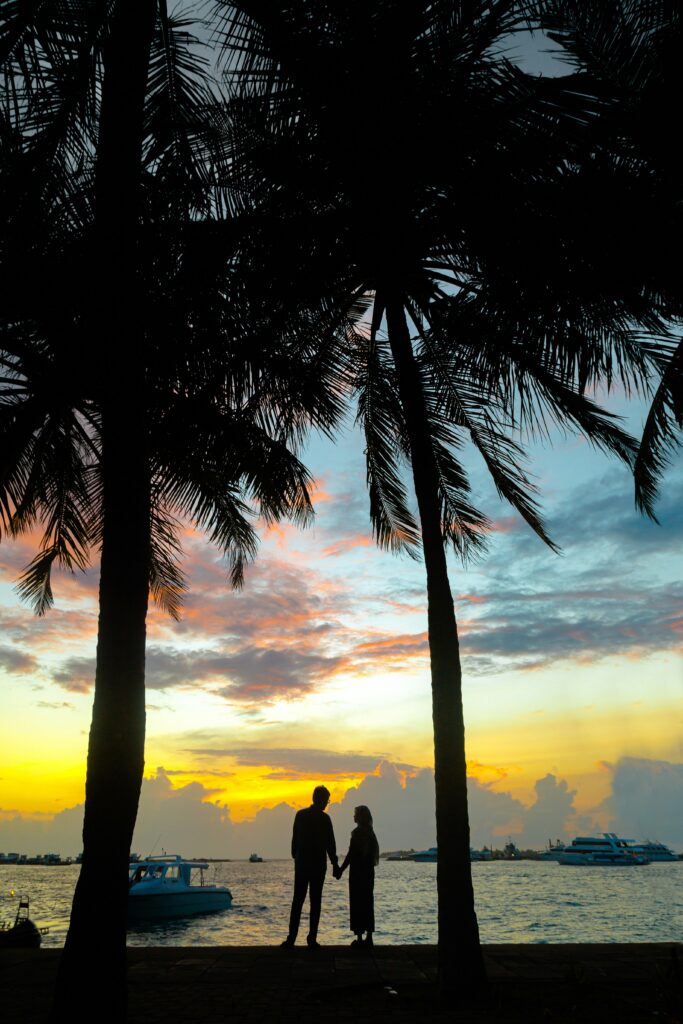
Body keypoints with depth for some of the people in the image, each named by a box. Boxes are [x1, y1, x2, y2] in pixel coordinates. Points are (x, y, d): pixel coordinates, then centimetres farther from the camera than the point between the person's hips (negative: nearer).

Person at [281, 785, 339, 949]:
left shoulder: (300, 815, 3)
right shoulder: (324, 818, -10)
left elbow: (294, 840, 7)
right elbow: (330, 843, -8)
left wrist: (296, 858, 15)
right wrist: (334, 864, -1)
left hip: (301, 864, 4)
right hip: (318, 865, -4)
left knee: (297, 901, 9)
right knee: (315, 902, 3)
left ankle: (292, 938, 5)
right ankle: (312, 939, 1)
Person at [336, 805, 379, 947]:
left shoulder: (357, 832, -13)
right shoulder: (370, 832, 10)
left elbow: (351, 854, -16)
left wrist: (341, 870, -10)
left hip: (357, 872, -8)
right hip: (368, 872, 8)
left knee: (357, 904, -2)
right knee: (368, 903, 11)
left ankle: (359, 937, -2)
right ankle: (368, 937, 14)